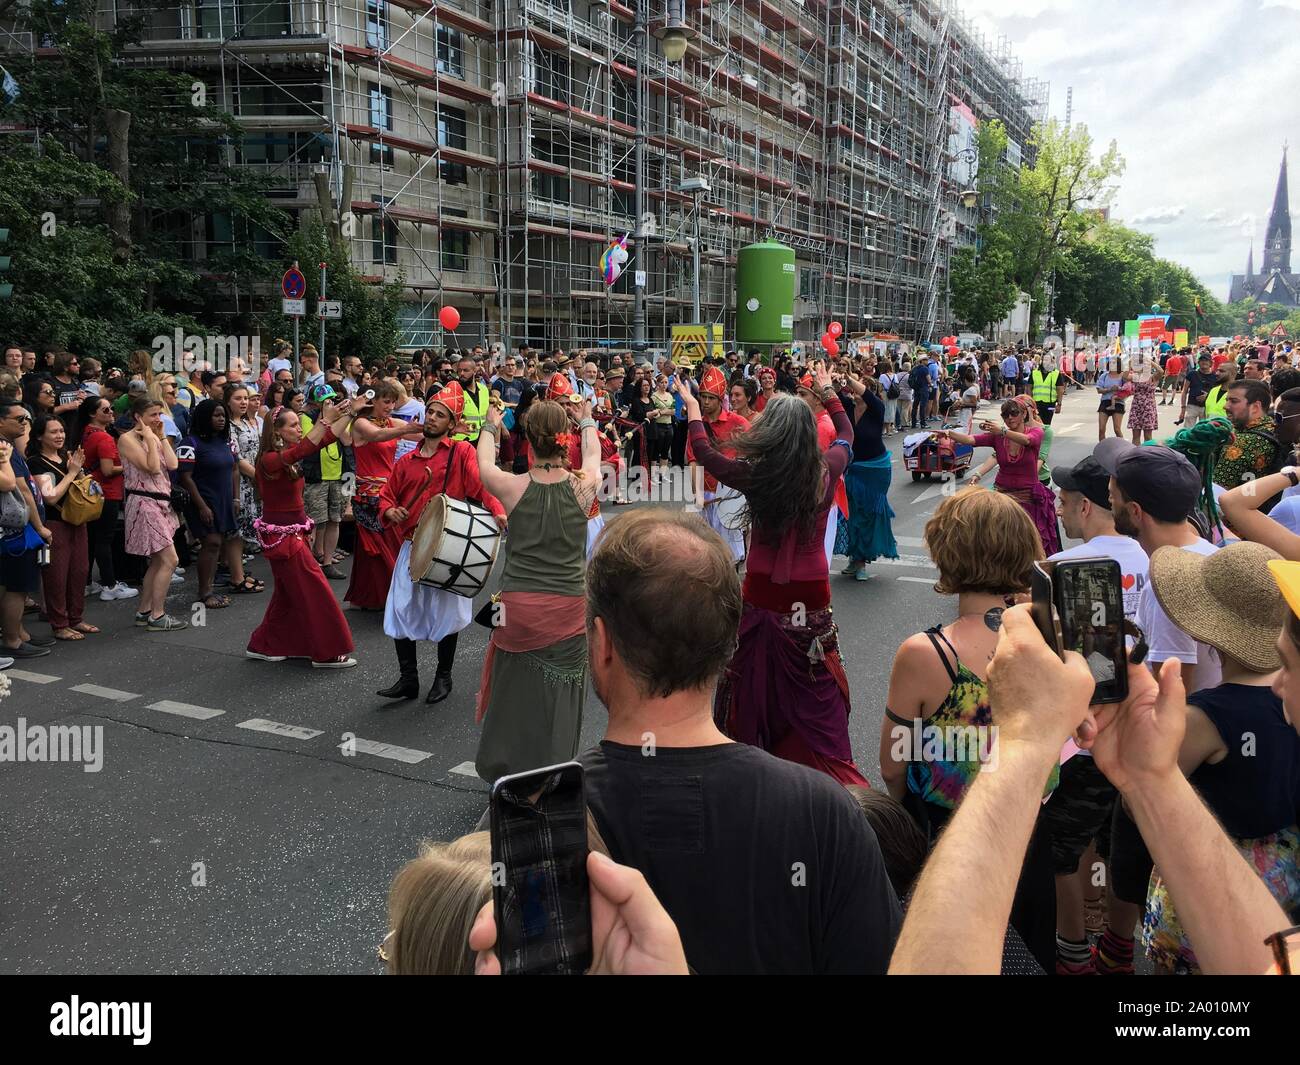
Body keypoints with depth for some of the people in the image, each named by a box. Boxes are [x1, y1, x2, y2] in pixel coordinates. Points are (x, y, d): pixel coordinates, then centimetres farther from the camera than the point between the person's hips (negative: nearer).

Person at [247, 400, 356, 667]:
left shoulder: (288, 456, 7)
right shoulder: (270, 459, -17)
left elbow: (322, 441, 5)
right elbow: (302, 450, -35)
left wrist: (345, 415, -6)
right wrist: (325, 420, -37)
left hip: (294, 531, 9)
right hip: (282, 535, -9)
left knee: (288, 591, 18)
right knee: (314, 591, -4)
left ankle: (264, 646, 29)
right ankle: (326, 653, 4)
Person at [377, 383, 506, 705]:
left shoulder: (461, 452, -4)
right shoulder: (407, 461, 12)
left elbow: (481, 483, -18)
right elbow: (388, 495, 18)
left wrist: (498, 510, -35)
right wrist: (390, 511, -5)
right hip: (412, 546, 5)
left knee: (446, 614, 6)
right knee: (400, 612, 2)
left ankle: (444, 677, 24)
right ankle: (409, 679, 15)